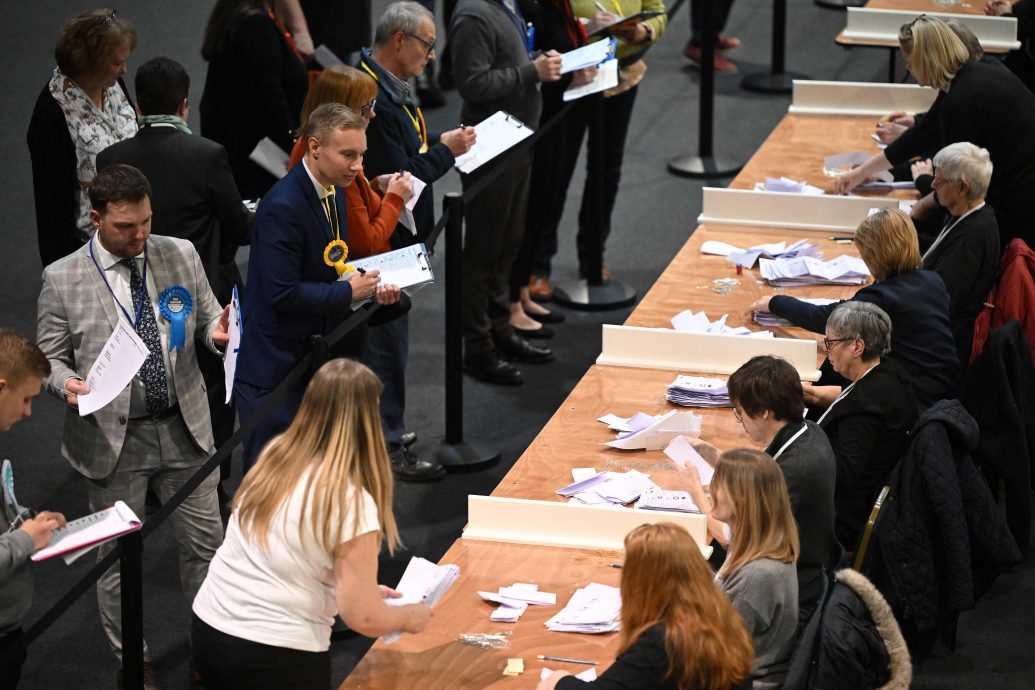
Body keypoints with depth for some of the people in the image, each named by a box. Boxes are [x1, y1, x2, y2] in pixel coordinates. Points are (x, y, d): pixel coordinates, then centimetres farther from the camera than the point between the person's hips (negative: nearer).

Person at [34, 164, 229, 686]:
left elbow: (208, 320, 10)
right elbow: (50, 356, -1)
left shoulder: (181, 256, 0)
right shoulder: (62, 280, -9)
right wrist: (67, 383, -23)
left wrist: (218, 332, -14)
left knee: (205, 543, 12)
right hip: (113, 439, -3)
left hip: (184, 428, 3)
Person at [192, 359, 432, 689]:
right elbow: (363, 618, -16)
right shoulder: (351, 503, -17)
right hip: (276, 660, -6)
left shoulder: (274, 456, 2)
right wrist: (408, 617, 4)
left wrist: (359, 588, 18)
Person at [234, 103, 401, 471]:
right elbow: (282, 293, -26)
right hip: (274, 368, -9)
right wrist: (347, 292, -18)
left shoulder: (333, 192, 6)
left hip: (312, 357, 9)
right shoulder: (282, 207, -24)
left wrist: (368, 287, 0)